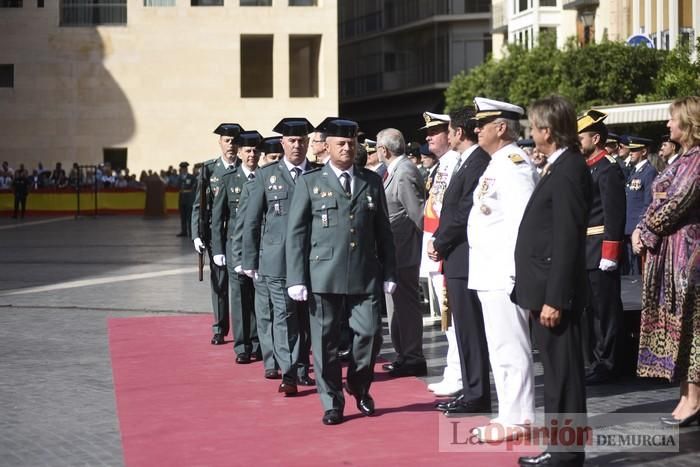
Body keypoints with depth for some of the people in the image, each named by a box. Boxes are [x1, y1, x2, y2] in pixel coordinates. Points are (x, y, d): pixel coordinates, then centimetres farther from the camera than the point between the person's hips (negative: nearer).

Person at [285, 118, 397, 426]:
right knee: (326, 341, 1)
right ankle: (332, 403, 14)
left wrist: (389, 273, 8)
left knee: (370, 333, -3)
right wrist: (296, 279, -5)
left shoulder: (372, 181, 12)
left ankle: (359, 387, 23)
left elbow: (383, 230, 13)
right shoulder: (310, 182, 4)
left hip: (365, 276, 2)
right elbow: (296, 233, 2)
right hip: (323, 276, -2)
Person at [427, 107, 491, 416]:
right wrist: (438, 241, 8)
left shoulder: (477, 163, -15)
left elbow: (465, 214, -20)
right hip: (456, 258, 10)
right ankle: (471, 392, 20)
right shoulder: (467, 163, 17)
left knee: (470, 329, -5)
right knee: (465, 329, 13)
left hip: (464, 259, -10)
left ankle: (477, 396, 0)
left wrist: (439, 244, -10)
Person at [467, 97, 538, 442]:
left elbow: (521, 220, -21)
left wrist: (514, 271, -22)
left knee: (510, 348, -6)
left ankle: (517, 420, -1)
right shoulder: (497, 165, 18)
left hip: (505, 272, -11)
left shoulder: (514, 164, -14)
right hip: (489, 272, 11)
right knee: (501, 348, 14)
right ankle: (510, 414, 21)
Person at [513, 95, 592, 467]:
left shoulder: (568, 171, -16)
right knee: (556, 370, 14)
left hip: (556, 291, -10)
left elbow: (567, 240, -21)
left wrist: (554, 298, -22)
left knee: (562, 371, -3)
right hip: (546, 289, 10)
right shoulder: (560, 168, 14)